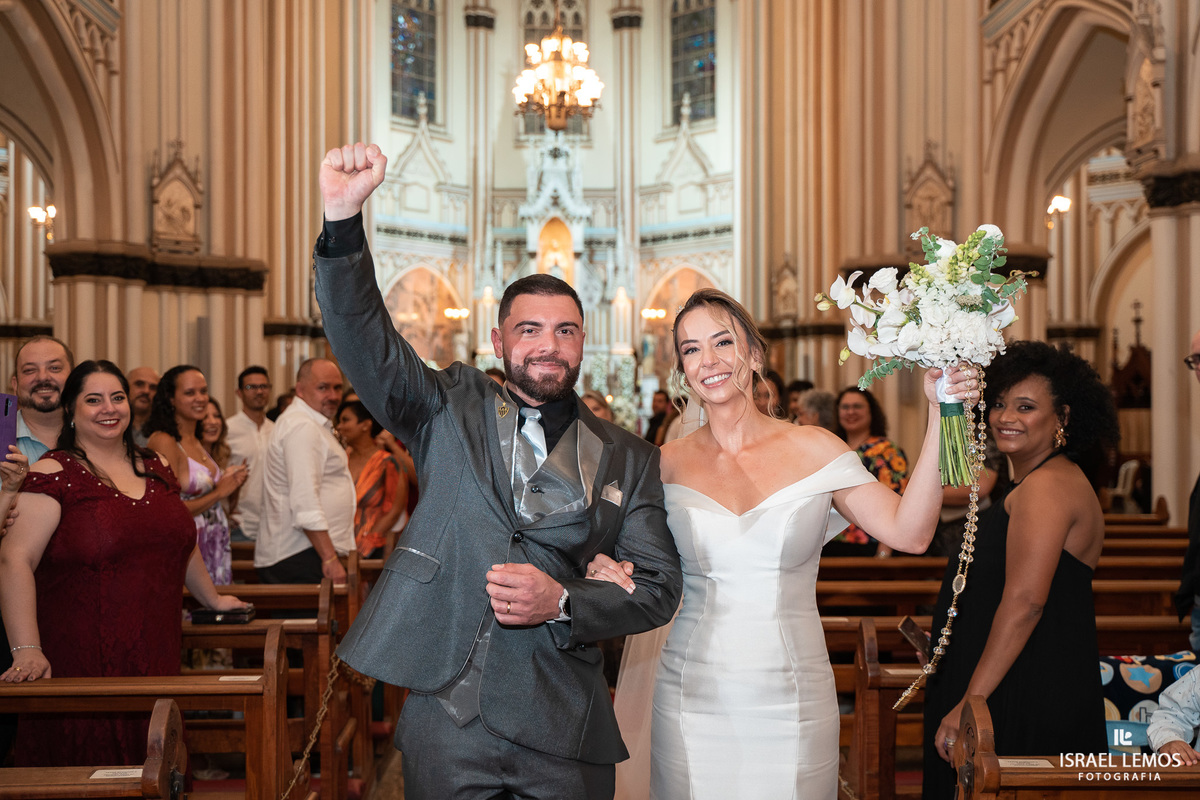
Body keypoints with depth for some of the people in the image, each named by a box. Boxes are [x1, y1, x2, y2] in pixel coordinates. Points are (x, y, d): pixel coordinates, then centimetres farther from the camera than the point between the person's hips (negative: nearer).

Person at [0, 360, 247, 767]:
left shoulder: (155, 468, 13)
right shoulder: (54, 474, -6)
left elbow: (182, 542, 27)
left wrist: (212, 598, 36)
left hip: (156, 655, 5)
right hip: (82, 663, -5)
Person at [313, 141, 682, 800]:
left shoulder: (627, 459, 6)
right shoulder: (450, 408, 7)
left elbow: (659, 588, 4)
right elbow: (363, 338, -7)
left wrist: (562, 602, -13)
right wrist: (344, 216, -21)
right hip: (446, 717, 0)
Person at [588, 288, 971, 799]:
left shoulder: (813, 449, -1)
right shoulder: (669, 464, 1)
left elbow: (908, 532, -10)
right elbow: (640, 572, 8)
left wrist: (939, 416, -12)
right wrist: (605, 573, -15)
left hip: (793, 700, 0)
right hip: (692, 697, 1)